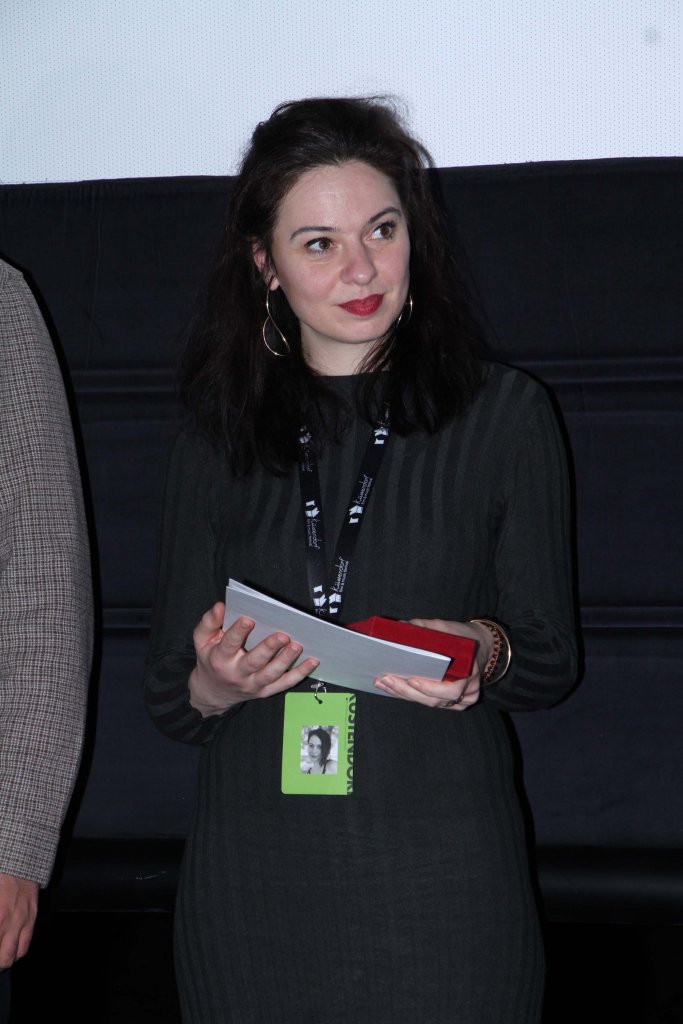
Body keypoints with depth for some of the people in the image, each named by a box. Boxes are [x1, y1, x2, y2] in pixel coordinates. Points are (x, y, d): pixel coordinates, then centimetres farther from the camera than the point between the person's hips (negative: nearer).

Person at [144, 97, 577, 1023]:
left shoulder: (503, 415, 0)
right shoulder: (216, 449, 6)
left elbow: (551, 661, 4)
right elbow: (167, 702, 8)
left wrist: (486, 654, -18)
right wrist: (218, 684, -14)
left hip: (442, 883, -2)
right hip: (252, 893, 2)